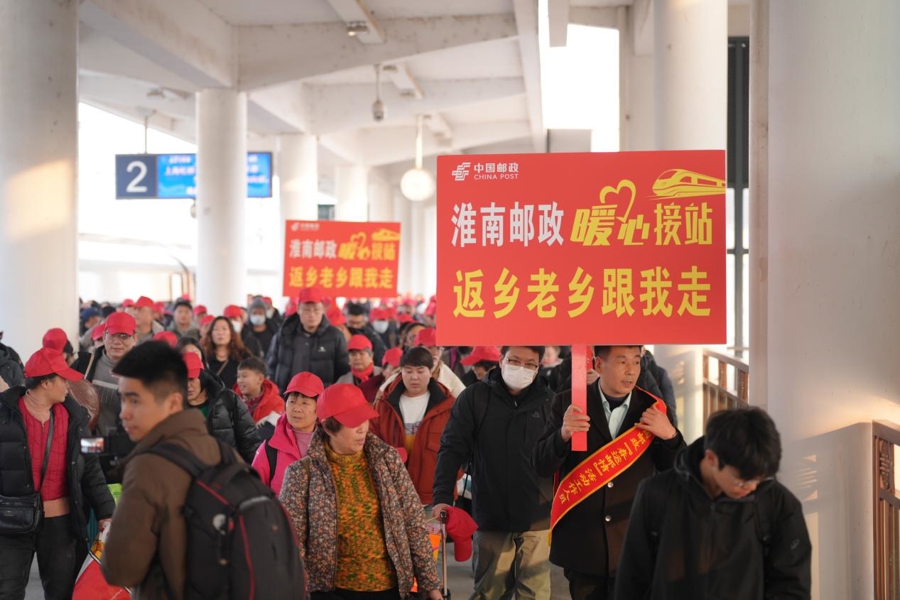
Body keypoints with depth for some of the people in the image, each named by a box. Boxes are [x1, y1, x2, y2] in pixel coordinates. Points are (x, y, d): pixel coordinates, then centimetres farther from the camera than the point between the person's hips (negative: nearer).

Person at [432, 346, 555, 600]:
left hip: (537, 519, 0)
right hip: (491, 518, 0)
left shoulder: (549, 401, 2)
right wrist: (442, 497, -13)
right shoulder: (474, 397, -1)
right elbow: (452, 449, -3)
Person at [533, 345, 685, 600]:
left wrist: (671, 436, -16)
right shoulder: (568, 403, -2)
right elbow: (542, 466, -4)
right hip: (581, 543, 0)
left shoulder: (652, 408, 1)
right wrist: (563, 434, -23)